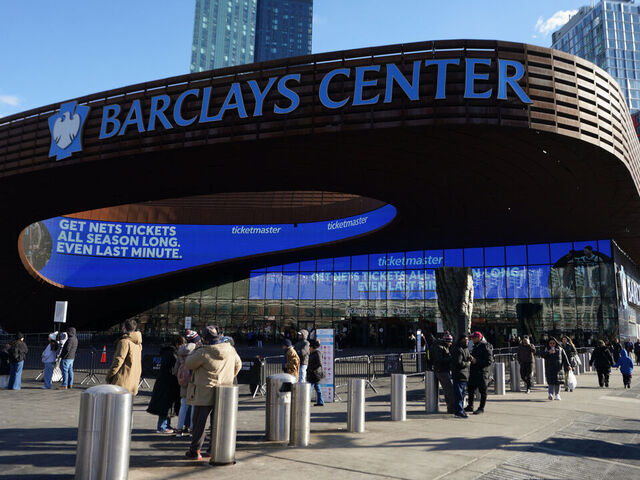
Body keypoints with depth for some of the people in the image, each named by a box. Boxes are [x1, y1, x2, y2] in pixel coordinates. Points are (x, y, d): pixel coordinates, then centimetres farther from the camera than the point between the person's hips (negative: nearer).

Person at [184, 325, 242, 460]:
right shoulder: (230, 350, -1)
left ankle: (194, 451, 13)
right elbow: (238, 365, 15)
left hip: (205, 394, -5)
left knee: (199, 423, 7)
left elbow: (188, 364, -4)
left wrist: (196, 350, 8)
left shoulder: (203, 353, -19)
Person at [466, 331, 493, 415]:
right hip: (473, 372, 9)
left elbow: (489, 362, -20)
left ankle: (481, 408, 12)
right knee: (471, 389, 15)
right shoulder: (476, 346, 14)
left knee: (482, 391, 2)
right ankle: (470, 406, 27)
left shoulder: (486, 347, -14)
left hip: (482, 372, -9)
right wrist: (471, 359, 8)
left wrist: (477, 361, -23)